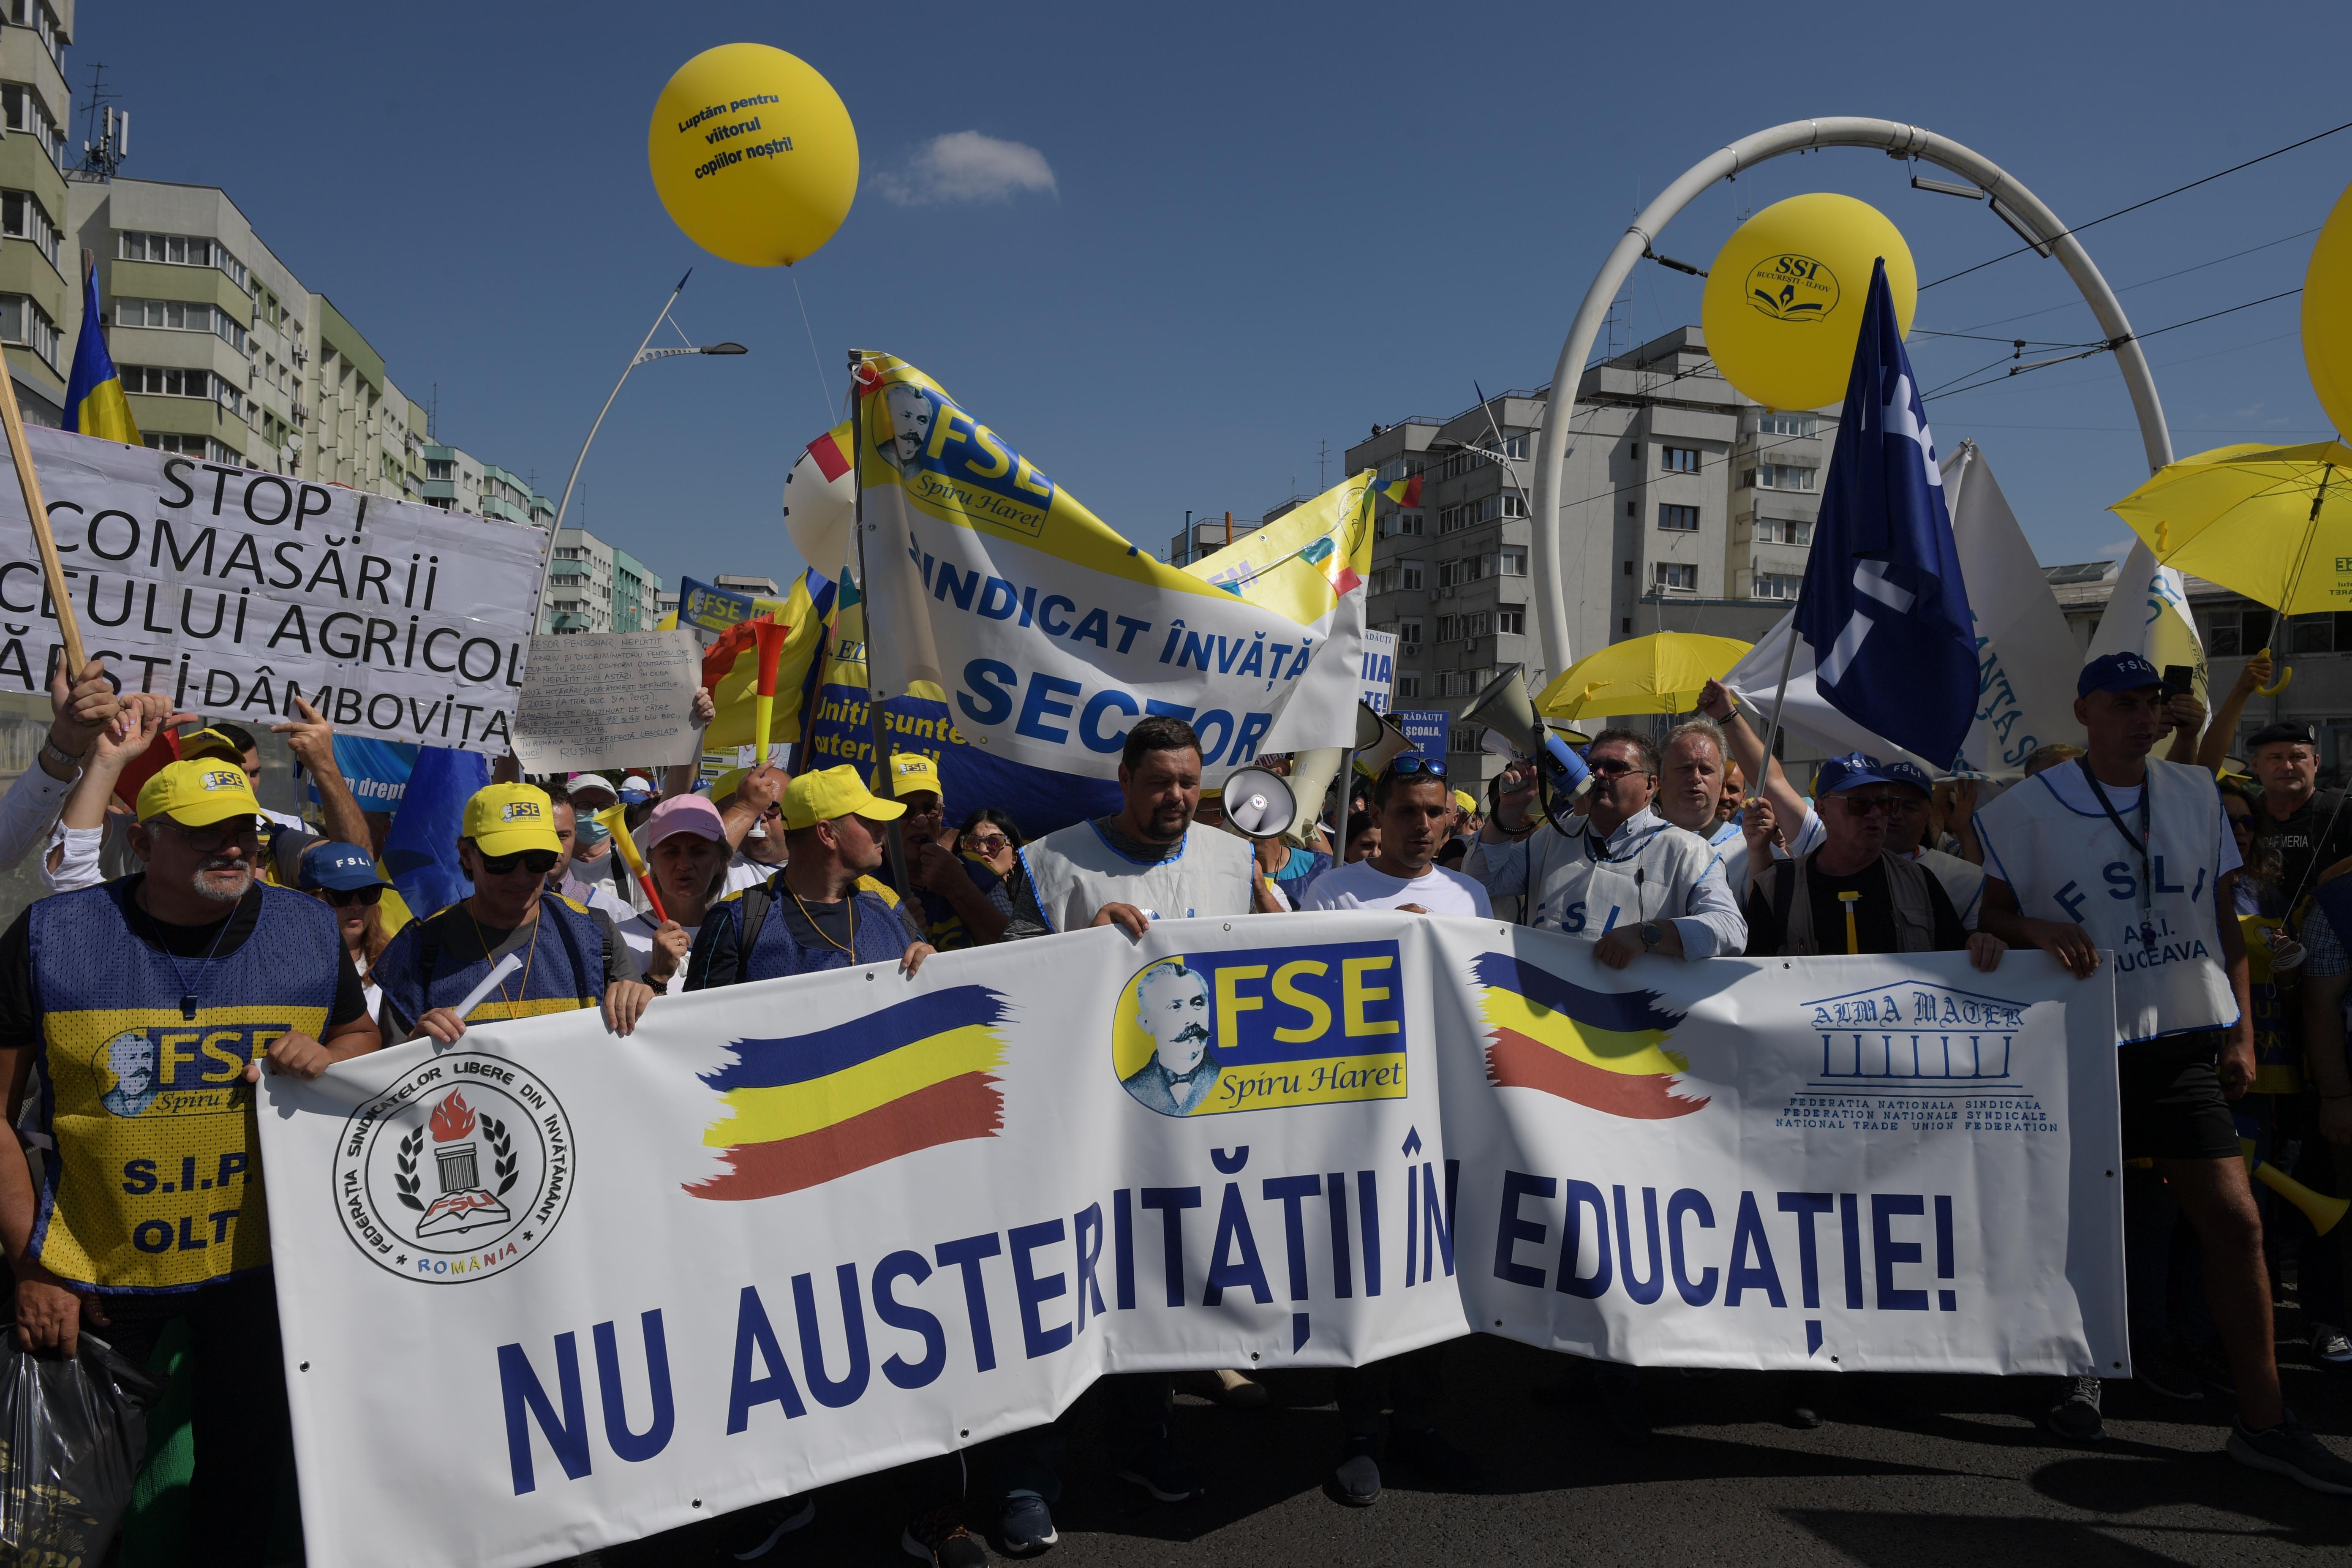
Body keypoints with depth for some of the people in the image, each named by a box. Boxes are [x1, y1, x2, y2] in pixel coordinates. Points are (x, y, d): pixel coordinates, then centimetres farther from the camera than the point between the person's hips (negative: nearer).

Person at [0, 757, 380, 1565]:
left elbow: (362, 1036, 13)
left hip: (254, 1260, 2)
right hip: (94, 1272, -1)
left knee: (245, 1466, 13)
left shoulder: (308, 930, -2)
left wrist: (328, 1058, -12)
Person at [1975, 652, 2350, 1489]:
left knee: (2235, 1221, -2)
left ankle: (2263, 1419, 8)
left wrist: (2241, 1032, 7)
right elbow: (1994, 912, 3)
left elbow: (2223, 923, 12)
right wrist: (2038, 928, -19)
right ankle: (2086, 1371, 31)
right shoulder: (2032, 807, -3)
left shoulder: (2195, 793, 8)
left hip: (2183, 1043, 3)